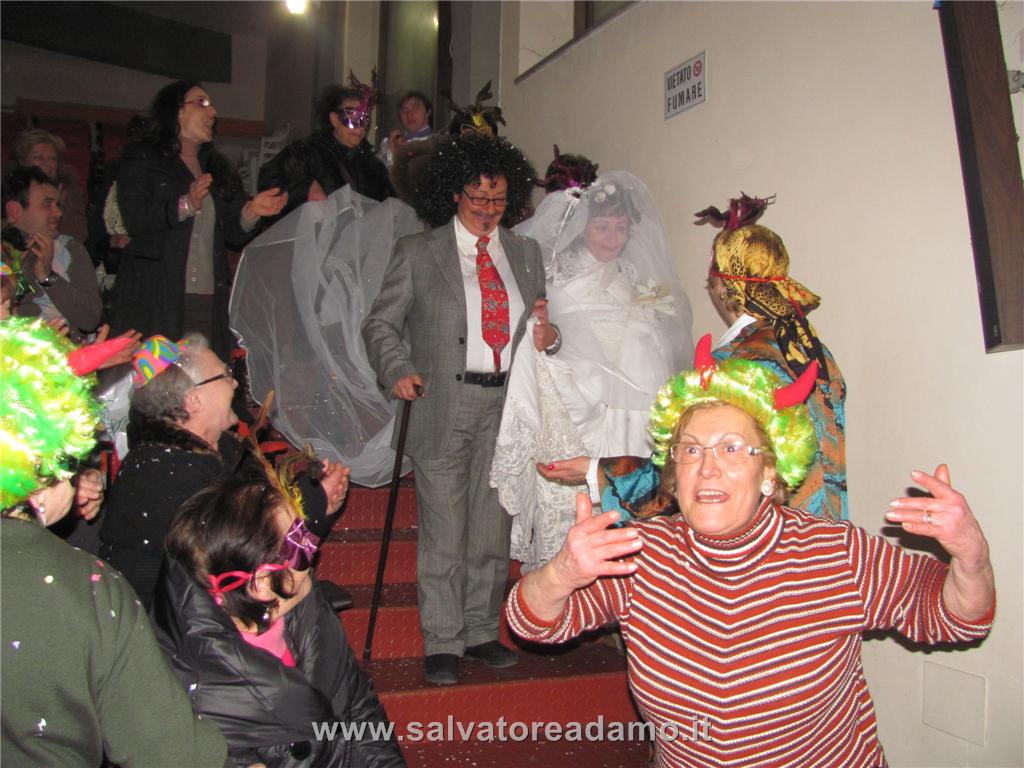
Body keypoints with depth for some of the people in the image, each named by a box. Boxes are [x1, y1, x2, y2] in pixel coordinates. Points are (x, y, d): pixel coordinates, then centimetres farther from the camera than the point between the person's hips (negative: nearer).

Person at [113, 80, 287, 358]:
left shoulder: (218, 168, 22)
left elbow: (234, 234, 16)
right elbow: (135, 220, -9)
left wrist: (251, 211, -5)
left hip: (210, 301, 4)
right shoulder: (141, 158, 6)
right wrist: (187, 205, -21)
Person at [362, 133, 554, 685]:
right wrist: (398, 370, -15)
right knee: (444, 532, 1)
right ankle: (442, 643, 14)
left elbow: (538, 322, 21)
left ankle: (481, 632, 25)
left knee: (492, 528, 10)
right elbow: (381, 324, 3)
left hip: (507, 406, 4)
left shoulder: (525, 254, 15)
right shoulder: (418, 252, 4)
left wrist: (550, 335, -3)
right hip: (444, 406, -3)